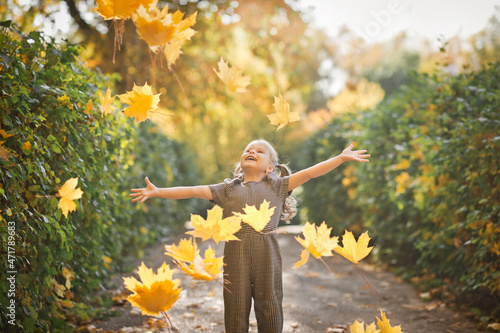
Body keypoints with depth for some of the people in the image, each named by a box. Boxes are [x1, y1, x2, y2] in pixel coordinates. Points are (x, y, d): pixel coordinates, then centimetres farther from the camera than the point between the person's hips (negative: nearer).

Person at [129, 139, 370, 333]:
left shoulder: (277, 186, 12)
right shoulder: (227, 190, 13)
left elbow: (308, 173, 6)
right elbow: (192, 191, 8)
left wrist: (341, 158, -1)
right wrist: (157, 192, 1)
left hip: (267, 253, 0)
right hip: (236, 252, 1)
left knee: (269, 307, 5)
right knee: (236, 308, 5)